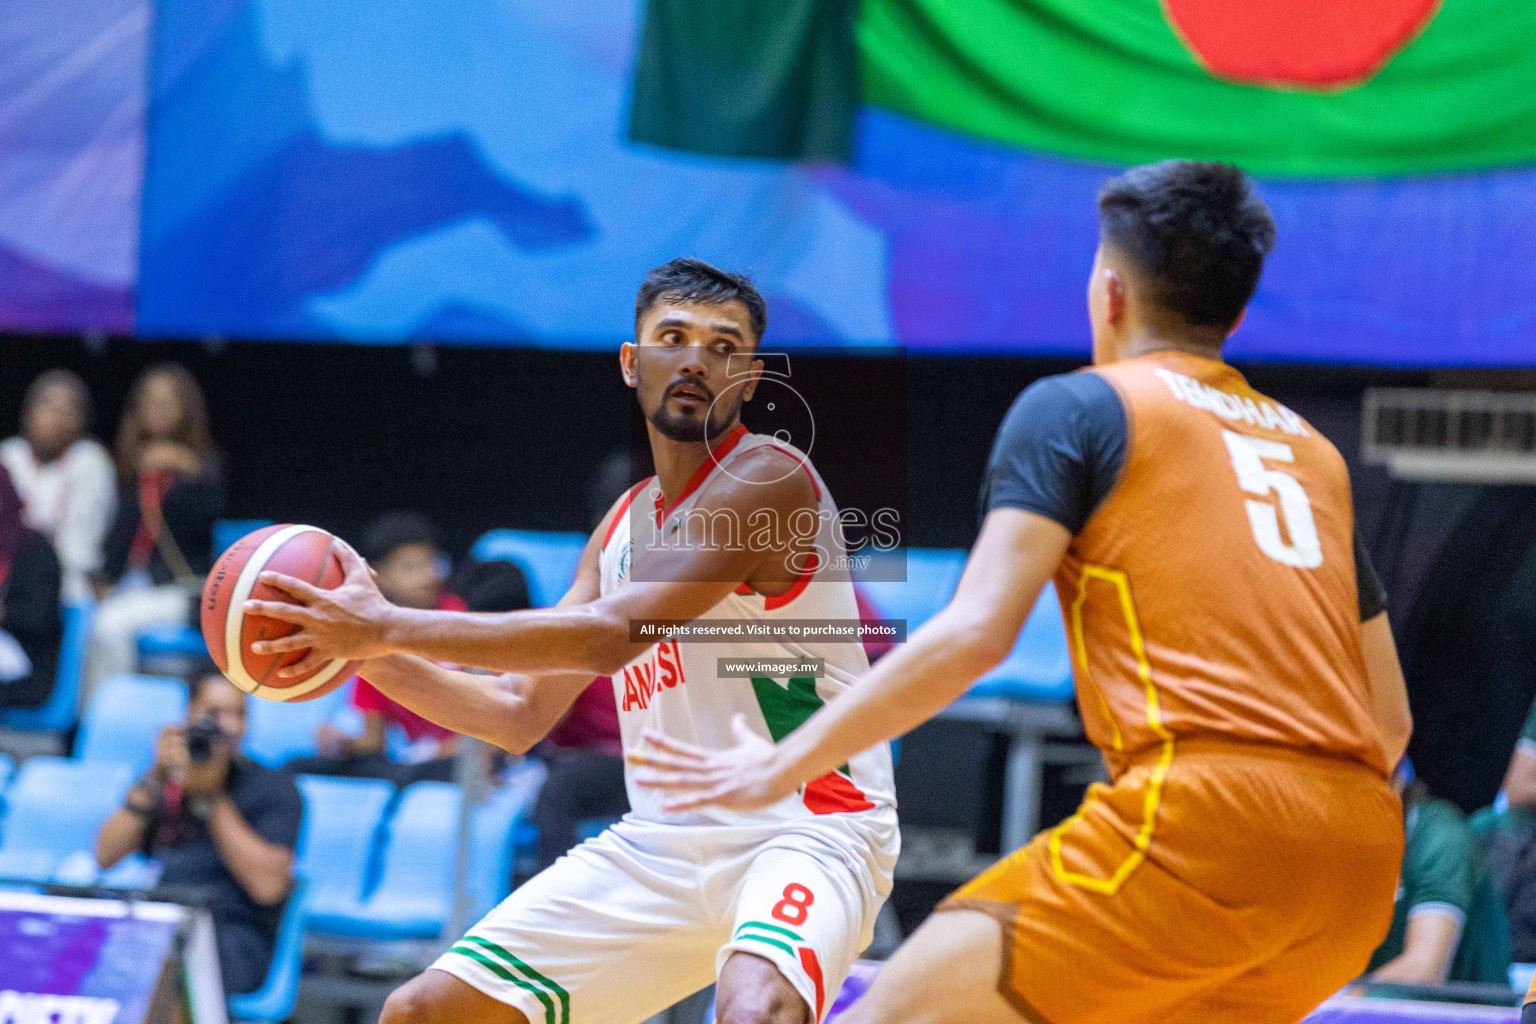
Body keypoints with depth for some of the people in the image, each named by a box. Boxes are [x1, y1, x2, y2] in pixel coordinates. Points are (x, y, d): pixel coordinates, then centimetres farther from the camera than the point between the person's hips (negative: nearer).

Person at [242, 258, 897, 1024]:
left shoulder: (769, 478, -12)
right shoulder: (625, 521, 14)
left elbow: (610, 635, -24)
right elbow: (520, 714, 17)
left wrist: (392, 627, -23)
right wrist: (367, 653, 1)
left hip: (804, 831, -7)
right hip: (663, 842, 8)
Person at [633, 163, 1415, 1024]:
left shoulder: (1076, 407, 8)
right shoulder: (1313, 451, 26)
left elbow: (975, 633, -5)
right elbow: (1390, 719, 25)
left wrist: (785, 764, 1)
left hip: (1206, 805, -7)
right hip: (1363, 847, 7)